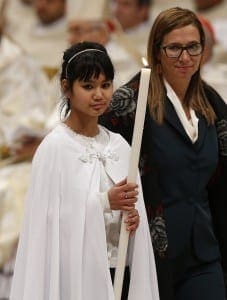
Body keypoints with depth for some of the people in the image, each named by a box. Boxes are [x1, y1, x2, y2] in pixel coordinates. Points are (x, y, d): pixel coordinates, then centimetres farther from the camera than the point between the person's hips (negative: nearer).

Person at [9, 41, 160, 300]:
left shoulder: (119, 146, 8)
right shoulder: (55, 147, -8)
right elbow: (46, 219, -13)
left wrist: (133, 215, -6)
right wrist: (104, 202, -16)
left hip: (116, 272, 5)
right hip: (74, 274, -5)